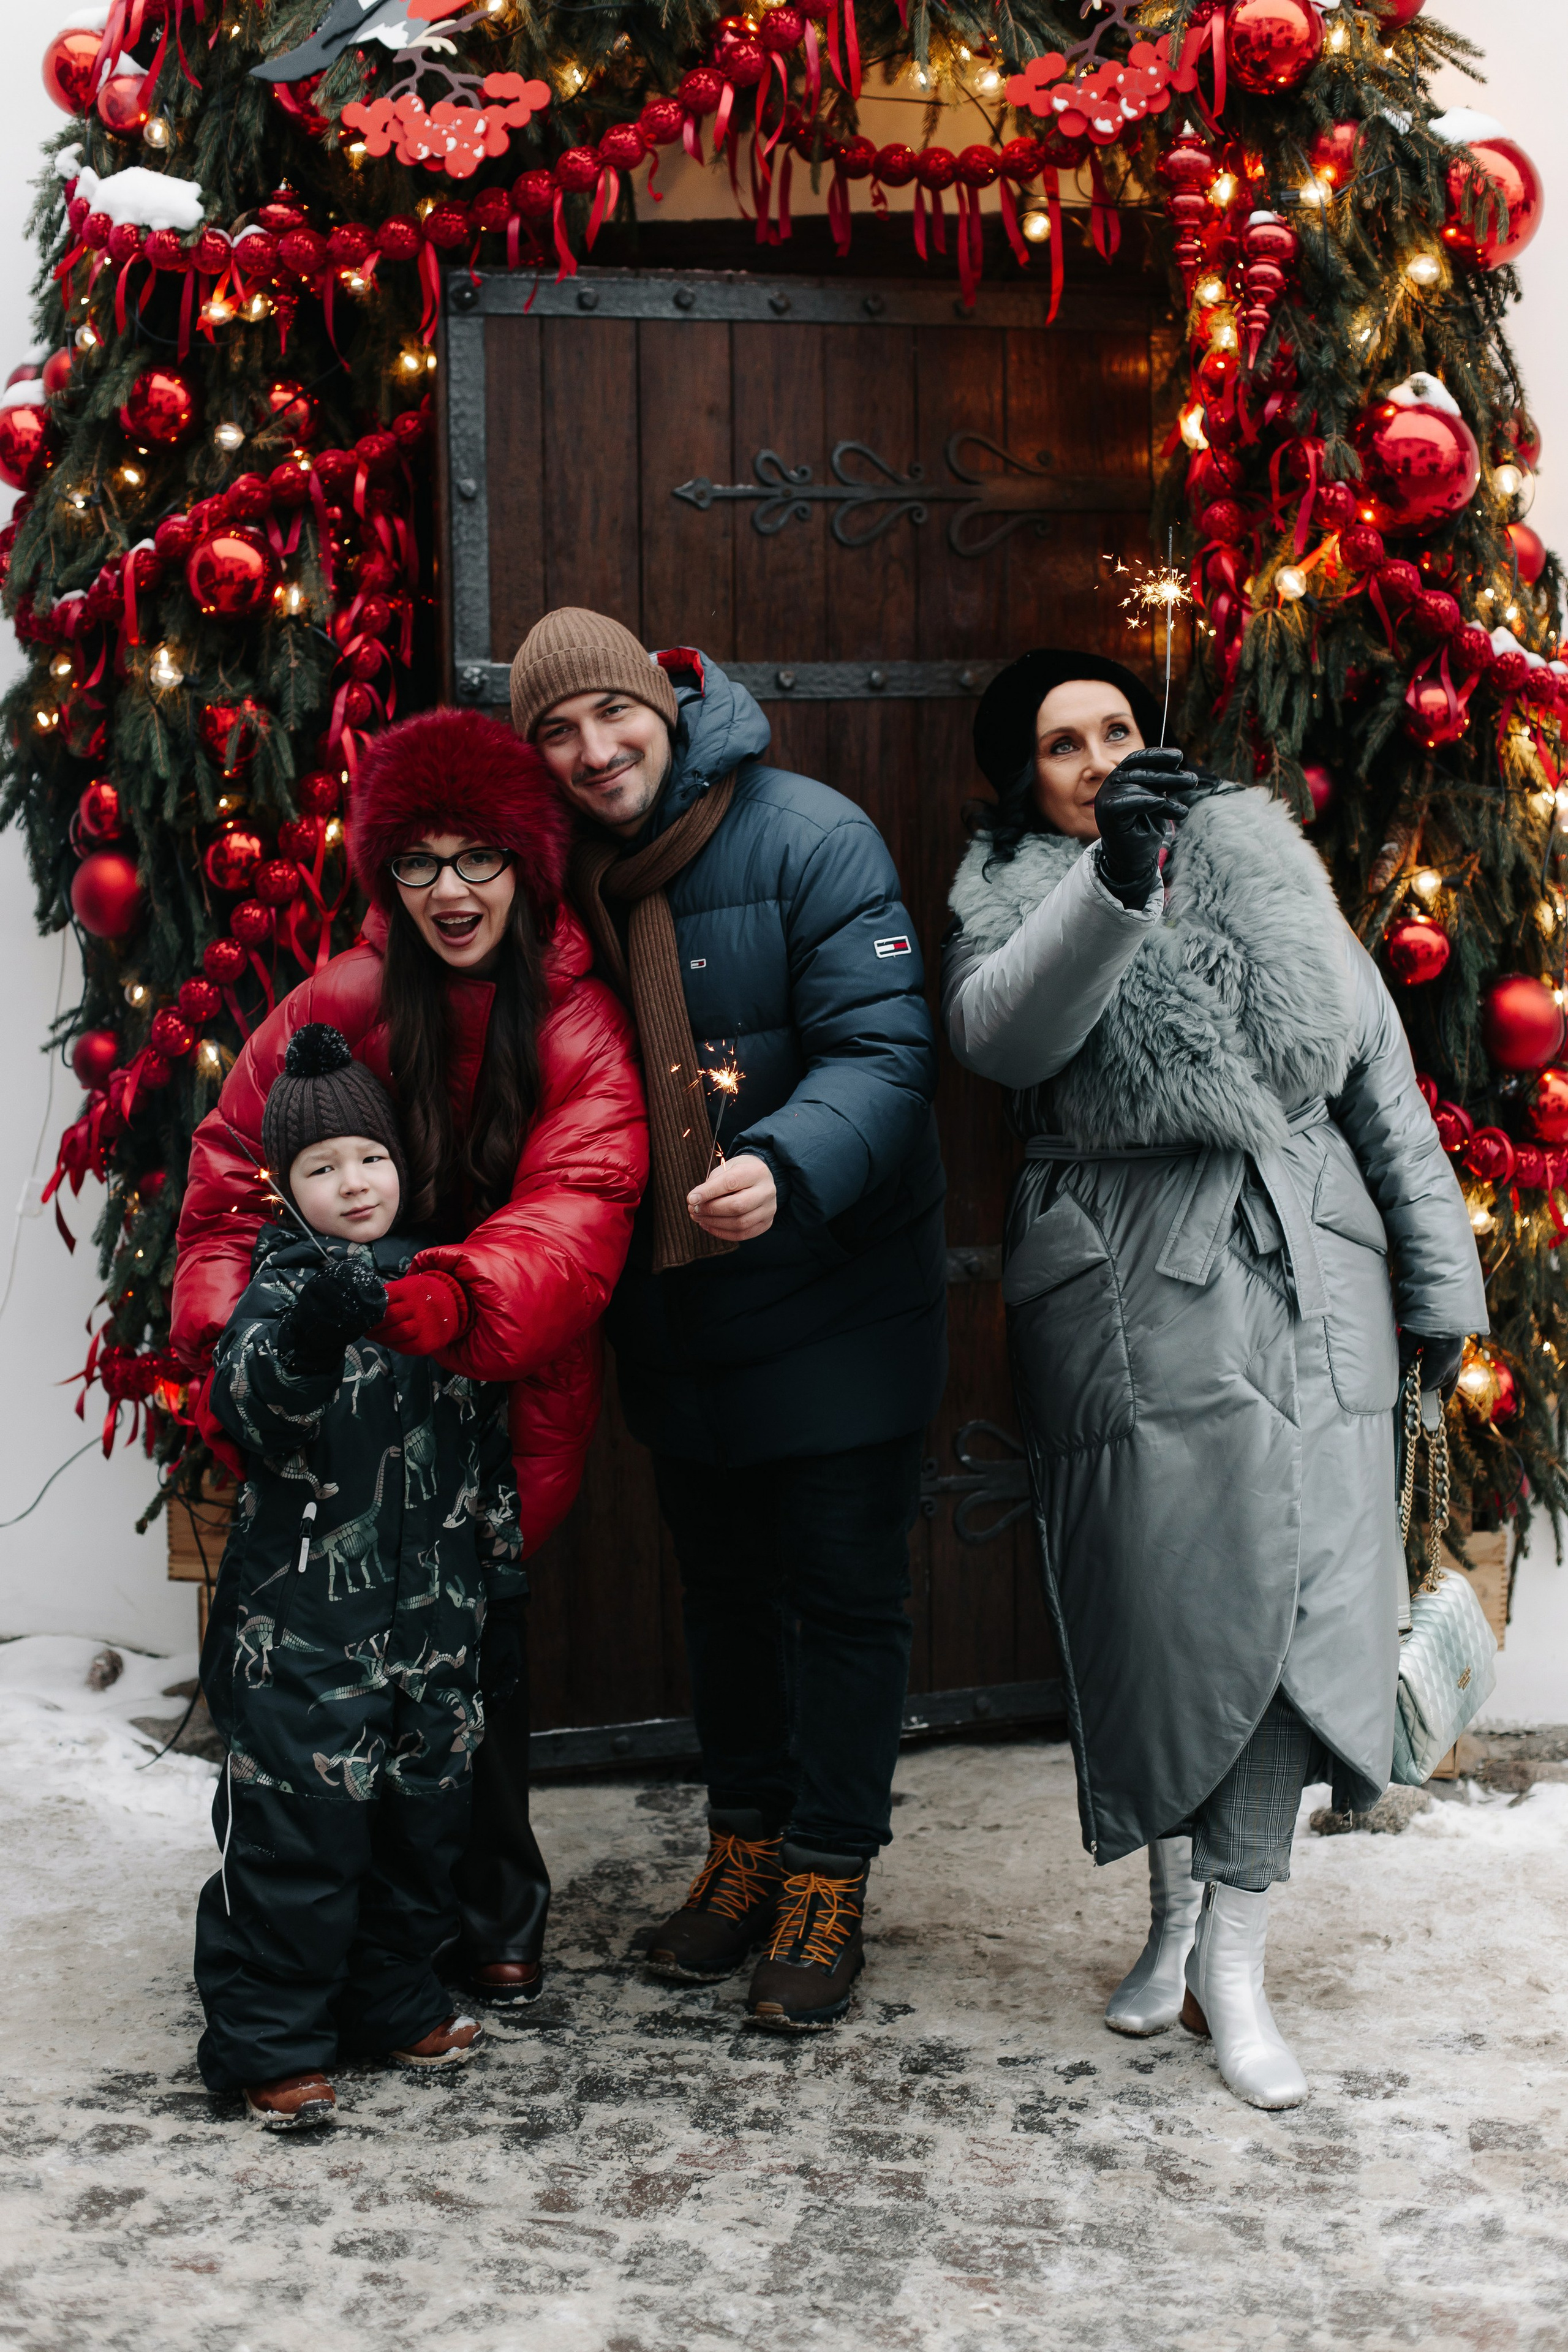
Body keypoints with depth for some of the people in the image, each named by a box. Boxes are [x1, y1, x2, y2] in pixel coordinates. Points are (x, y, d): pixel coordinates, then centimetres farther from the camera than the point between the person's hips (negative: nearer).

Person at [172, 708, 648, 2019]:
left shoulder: (580, 1032, -6)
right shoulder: (340, 1006, -2)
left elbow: (577, 1212, -20)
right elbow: (236, 1178, 4)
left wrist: (462, 1296, -38)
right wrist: (225, 1340, -9)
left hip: (503, 1404, -1)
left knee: (479, 1645, 2)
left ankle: (490, 1915, 26)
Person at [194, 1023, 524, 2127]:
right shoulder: (283, 1288, -9)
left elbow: (486, 1433, 21)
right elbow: (251, 1405, -29)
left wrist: (500, 1557, 22)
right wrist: (310, 1336, -47)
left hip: (433, 1617, 6)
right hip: (307, 1619, -6)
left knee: (425, 1809, 15)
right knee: (299, 1822, -4)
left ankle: (396, 1998, 31)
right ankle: (269, 2043, 8)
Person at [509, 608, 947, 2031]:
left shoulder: (810, 837, -15)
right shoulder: (570, 876, 2)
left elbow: (883, 1049, -21)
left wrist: (787, 1167, -39)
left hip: (833, 1297, -5)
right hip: (675, 1309, 6)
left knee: (843, 1590, 4)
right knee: (723, 1583, 18)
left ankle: (829, 1878, 18)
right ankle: (746, 1845, 33)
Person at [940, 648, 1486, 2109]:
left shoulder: (1265, 872, 15)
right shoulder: (1012, 905, 6)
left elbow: (1382, 1080, 17)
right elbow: (996, 1035, -18)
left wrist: (1438, 1276, 13)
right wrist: (1113, 879, -31)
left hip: (1312, 1294, 2)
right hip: (1134, 1310, -2)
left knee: (1295, 1608, -4)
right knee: (1164, 1617, 0)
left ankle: (1233, 1956, 5)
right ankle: (1175, 1914, 22)